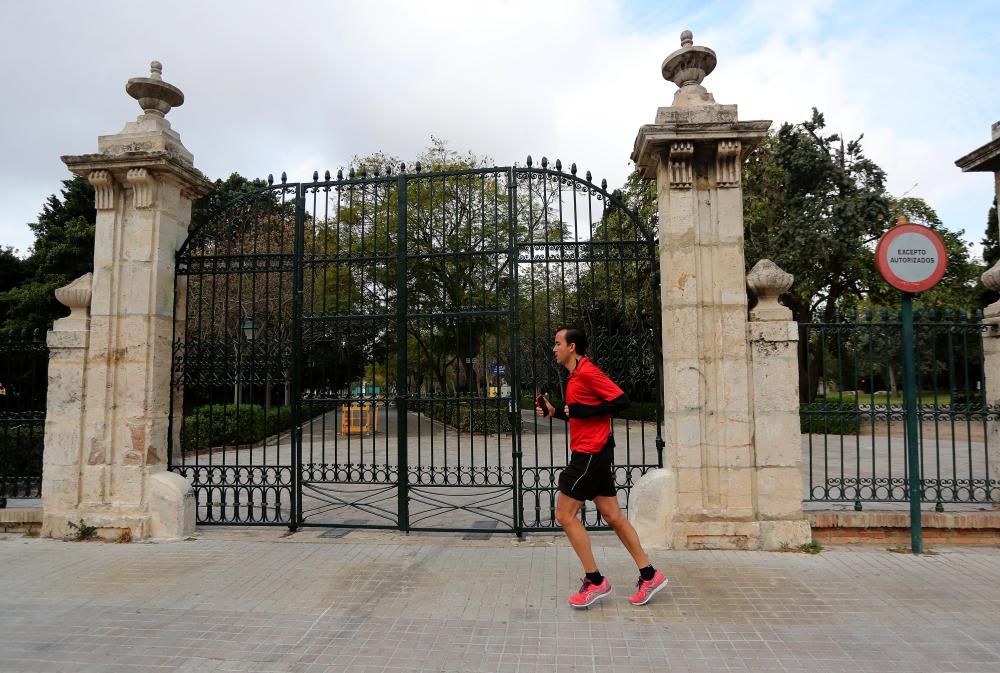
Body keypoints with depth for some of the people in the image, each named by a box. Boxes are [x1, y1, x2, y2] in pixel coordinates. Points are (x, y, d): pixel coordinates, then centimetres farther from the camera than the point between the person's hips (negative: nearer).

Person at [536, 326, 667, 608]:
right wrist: (553, 412, 12)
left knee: (565, 515, -3)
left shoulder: (587, 371, -14)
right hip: (593, 454, 10)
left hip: (590, 454, -10)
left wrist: (584, 411, -22)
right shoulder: (576, 375, 16)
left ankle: (595, 581, 6)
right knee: (612, 515, 11)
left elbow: (622, 400, -21)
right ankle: (649, 575, 18)